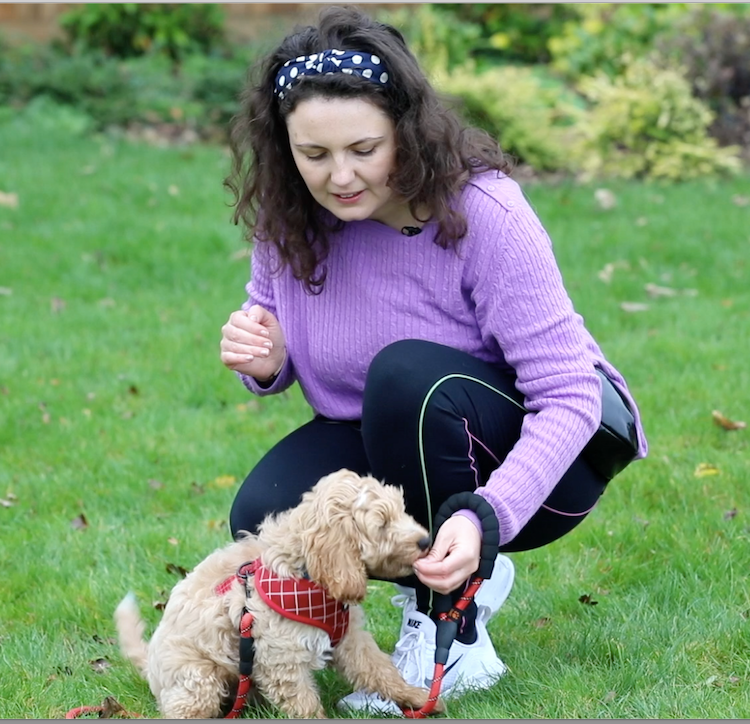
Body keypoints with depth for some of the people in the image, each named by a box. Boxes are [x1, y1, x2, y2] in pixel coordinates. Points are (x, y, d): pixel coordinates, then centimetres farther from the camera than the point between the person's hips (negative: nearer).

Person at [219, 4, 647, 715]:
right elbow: (279, 350, 6)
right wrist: (266, 360, -21)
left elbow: (566, 395, -29)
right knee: (264, 516, -24)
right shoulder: (288, 218, -12)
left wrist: (485, 516, -45)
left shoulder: (482, 213, -27)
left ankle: (456, 643, -19)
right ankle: (459, 578, 5)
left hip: (546, 447, -5)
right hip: (388, 448, 5)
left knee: (406, 372, -35)